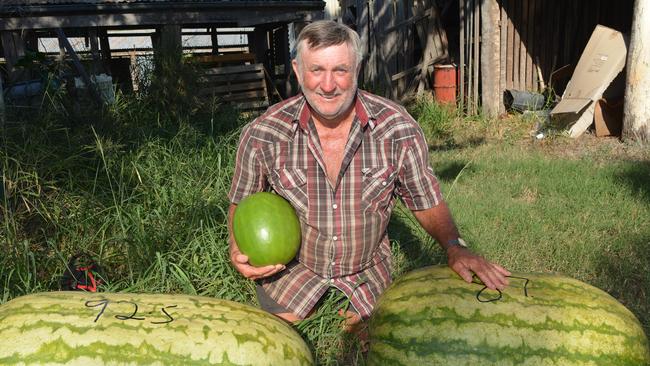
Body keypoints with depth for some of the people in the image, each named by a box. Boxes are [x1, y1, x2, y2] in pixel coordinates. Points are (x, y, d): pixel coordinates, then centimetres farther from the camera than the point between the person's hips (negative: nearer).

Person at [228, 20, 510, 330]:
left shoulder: (398, 128, -21)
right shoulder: (262, 135, -21)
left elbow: (427, 201, -8)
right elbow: (243, 203, -4)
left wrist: (454, 246, -25)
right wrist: (238, 250, -22)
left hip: (367, 267, 1)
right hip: (288, 266, 0)